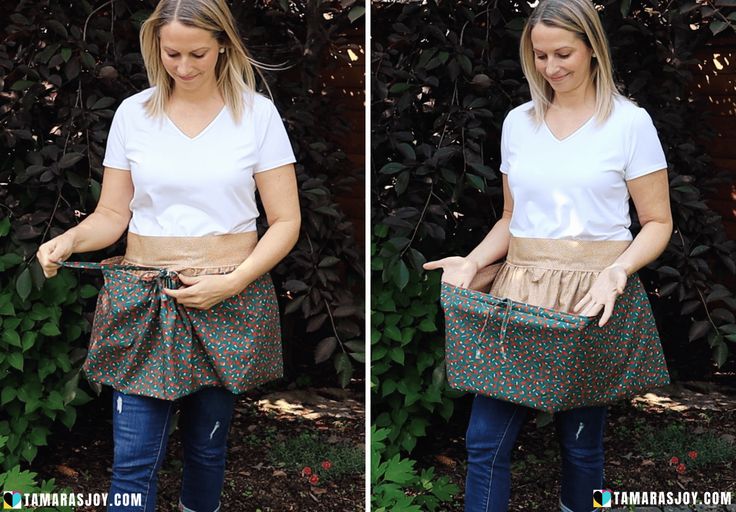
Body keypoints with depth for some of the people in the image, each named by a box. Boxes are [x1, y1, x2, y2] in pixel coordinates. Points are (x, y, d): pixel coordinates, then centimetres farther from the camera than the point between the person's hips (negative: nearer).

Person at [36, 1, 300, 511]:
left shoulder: (257, 114, -3)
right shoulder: (133, 113, 2)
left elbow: (285, 222, -3)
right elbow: (113, 214, 6)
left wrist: (231, 282, -15)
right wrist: (69, 240, -15)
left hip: (229, 299, -1)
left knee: (207, 445, 11)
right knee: (134, 458, -3)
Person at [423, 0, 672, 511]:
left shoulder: (629, 122, -2)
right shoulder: (518, 123, 10)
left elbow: (658, 223, -2)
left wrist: (618, 271, -20)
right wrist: (473, 262, -1)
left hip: (590, 296, -3)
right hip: (520, 288, 4)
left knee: (581, 439, 5)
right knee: (486, 437, -1)